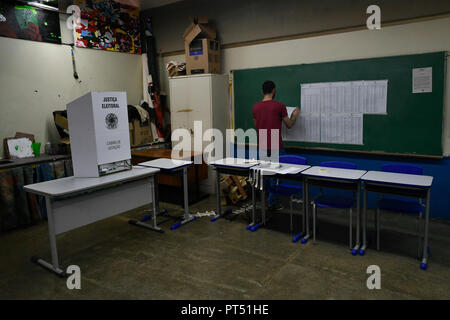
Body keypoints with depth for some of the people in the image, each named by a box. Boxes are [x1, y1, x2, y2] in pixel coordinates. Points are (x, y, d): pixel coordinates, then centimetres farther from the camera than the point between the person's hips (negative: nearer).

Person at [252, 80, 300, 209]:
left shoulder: (255, 107, 4)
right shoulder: (279, 106, -10)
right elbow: (289, 125, 0)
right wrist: (295, 115, 18)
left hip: (262, 147, 5)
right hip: (276, 147, -5)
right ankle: (272, 201, 9)